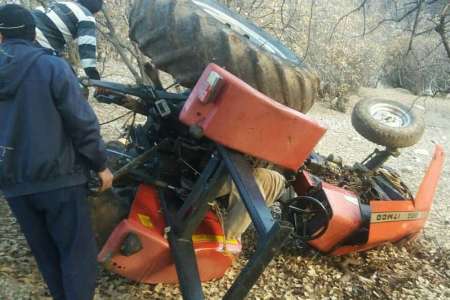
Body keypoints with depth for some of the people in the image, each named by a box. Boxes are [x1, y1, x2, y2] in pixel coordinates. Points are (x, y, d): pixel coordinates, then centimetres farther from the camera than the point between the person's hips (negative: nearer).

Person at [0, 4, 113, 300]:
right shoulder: (52, 66, -11)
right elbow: (82, 122, -14)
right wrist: (101, 164, -3)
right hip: (58, 177, -5)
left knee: (46, 254, 20)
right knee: (77, 253, 5)